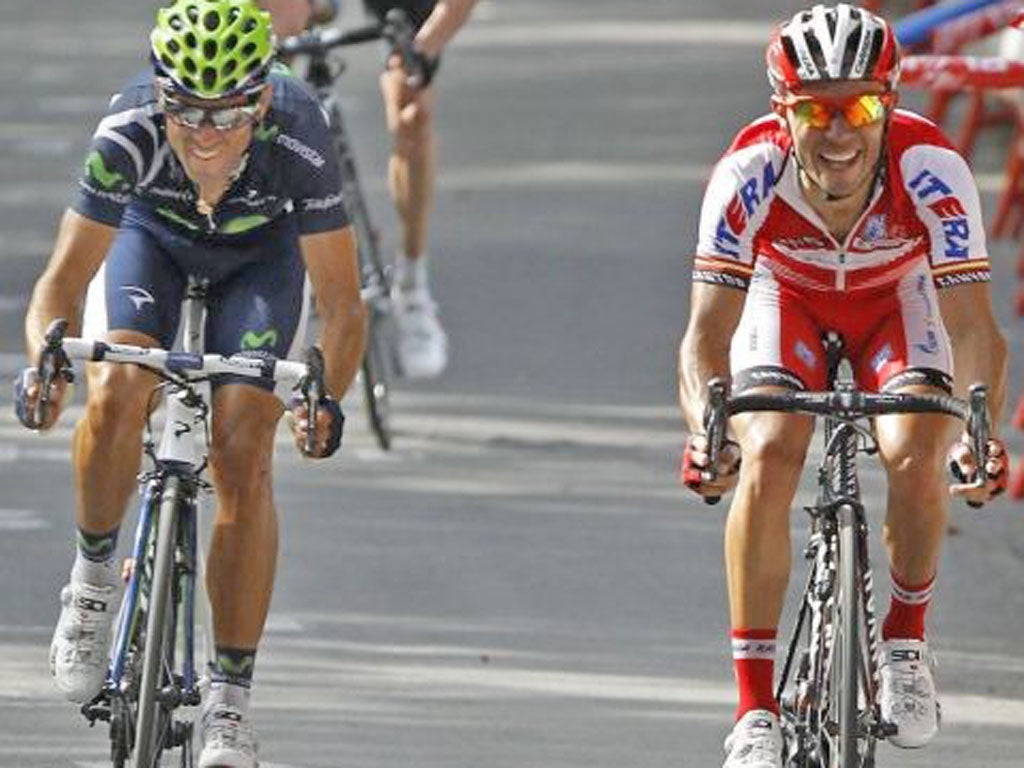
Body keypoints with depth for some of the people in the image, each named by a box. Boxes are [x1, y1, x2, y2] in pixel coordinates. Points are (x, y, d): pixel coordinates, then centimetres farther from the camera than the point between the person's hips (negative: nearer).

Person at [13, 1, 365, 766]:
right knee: (117, 392, -28)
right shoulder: (128, 135, -38)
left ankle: (230, 702, -9)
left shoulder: (298, 139, -39)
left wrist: (326, 398, -52)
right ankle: (94, 577, -1)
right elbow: (64, 280, -34)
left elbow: (342, 305, -34)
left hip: (261, 252, 0)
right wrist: (44, 362, -54)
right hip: (151, 237, 0)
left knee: (243, 457, -15)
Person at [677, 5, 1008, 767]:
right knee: (767, 457, -25)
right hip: (786, 299, 0)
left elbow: (973, 329, -37)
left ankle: (907, 642, 4)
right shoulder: (750, 173, -35)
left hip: (897, 301, 0)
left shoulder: (931, 169, -36)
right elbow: (707, 333, -36)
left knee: (917, 456, -25)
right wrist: (703, 429, -55)